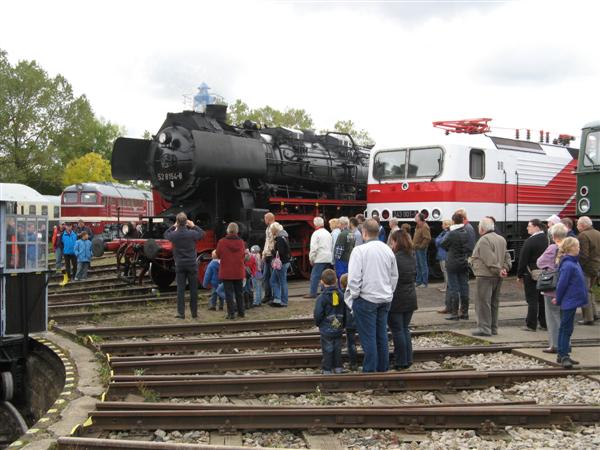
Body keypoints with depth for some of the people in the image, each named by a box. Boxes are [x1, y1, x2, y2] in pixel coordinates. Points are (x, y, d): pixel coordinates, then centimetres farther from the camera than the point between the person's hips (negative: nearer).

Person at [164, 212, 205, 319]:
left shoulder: (174, 235, -8)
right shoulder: (192, 233, -10)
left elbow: (166, 234, 15)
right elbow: (202, 234, 11)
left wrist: (174, 226, 20)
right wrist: (193, 226, 17)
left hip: (180, 265, 0)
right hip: (192, 264, 0)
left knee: (180, 289, 3)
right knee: (193, 289, 7)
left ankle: (181, 313, 0)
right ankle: (194, 312, 12)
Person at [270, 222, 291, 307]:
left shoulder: (280, 239, -18)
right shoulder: (283, 237, 13)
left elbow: (280, 252, -24)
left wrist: (274, 251, -6)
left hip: (281, 263, -10)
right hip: (285, 261, 10)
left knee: (282, 282, -2)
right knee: (273, 280, 14)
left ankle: (284, 301, 6)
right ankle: (277, 299, 13)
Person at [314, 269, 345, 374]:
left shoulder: (322, 298, -16)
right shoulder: (341, 295, 0)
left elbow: (317, 314, -15)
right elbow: (345, 313, 7)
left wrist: (317, 323, 5)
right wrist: (343, 324, 20)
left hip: (326, 330, -4)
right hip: (338, 329, 4)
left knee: (327, 350, 3)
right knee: (337, 349, 14)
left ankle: (327, 369, 8)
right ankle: (338, 367, 20)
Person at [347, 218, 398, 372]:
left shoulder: (359, 250, -13)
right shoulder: (388, 250, 5)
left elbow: (354, 278, -15)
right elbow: (395, 276, 12)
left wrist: (354, 296, -3)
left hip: (366, 299, -6)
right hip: (385, 299, 6)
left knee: (368, 337, 1)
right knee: (382, 335, 14)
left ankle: (370, 370, 5)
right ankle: (383, 369, 21)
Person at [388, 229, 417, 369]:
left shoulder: (394, 258, -19)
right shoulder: (412, 257, 4)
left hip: (396, 300, -7)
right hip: (410, 298, 7)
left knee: (397, 330, 2)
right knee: (405, 329, 16)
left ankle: (400, 362, 7)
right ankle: (408, 360, 18)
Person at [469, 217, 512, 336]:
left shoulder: (484, 240, -15)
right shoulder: (502, 239, 15)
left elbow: (490, 260, -21)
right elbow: (506, 256, 15)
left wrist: (498, 270, -16)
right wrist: (505, 268, 3)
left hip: (485, 275, -9)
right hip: (498, 277, 9)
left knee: (483, 302, -5)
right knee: (494, 302, 15)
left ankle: (484, 328, -7)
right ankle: (493, 328, 20)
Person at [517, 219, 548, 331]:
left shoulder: (529, 241, -16)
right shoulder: (547, 239, 4)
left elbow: (523, 260, -13)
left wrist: (519, 275, -5)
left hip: (532, 274, -6)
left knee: (532, 300, -2)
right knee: (543, 299, 13)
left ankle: (531, 325, 0)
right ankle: (544, 323, 18)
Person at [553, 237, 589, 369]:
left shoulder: (574, 262, 9)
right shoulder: (568, 265, -22)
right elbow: (561, 284, -20)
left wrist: (559, 299, 16)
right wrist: (558, 300, -8)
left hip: (570, 302, 10)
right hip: (570, 302, -10)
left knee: (565, 328, 14)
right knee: (566, 329, -5)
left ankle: (562, 355, 22)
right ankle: (564, 356, 0)